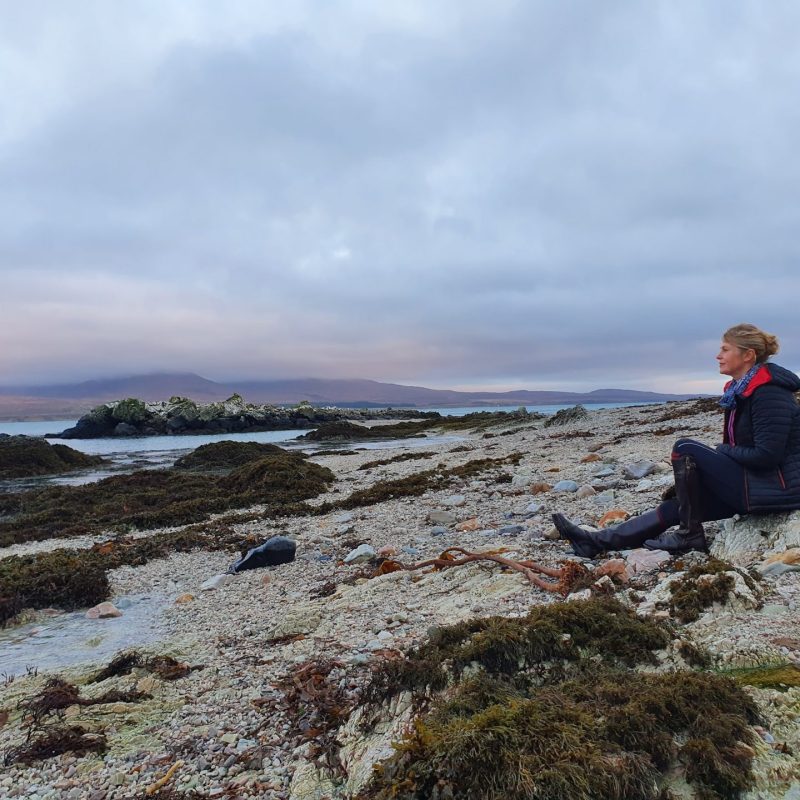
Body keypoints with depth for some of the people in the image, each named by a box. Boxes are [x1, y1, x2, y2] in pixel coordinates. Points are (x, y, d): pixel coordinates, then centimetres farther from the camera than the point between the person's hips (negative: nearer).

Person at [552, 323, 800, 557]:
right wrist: (718, 454, -1)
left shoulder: (769, 394, -18)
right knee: (680, 504, 1)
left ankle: (690, 534, -7)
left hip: (775, 489, -9)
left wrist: (722, 451, -10)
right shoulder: (740, 391, 11)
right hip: (753, 480, 9)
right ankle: (599, 541, 0)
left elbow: (767, 456, -23)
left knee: (685, 449, -17)